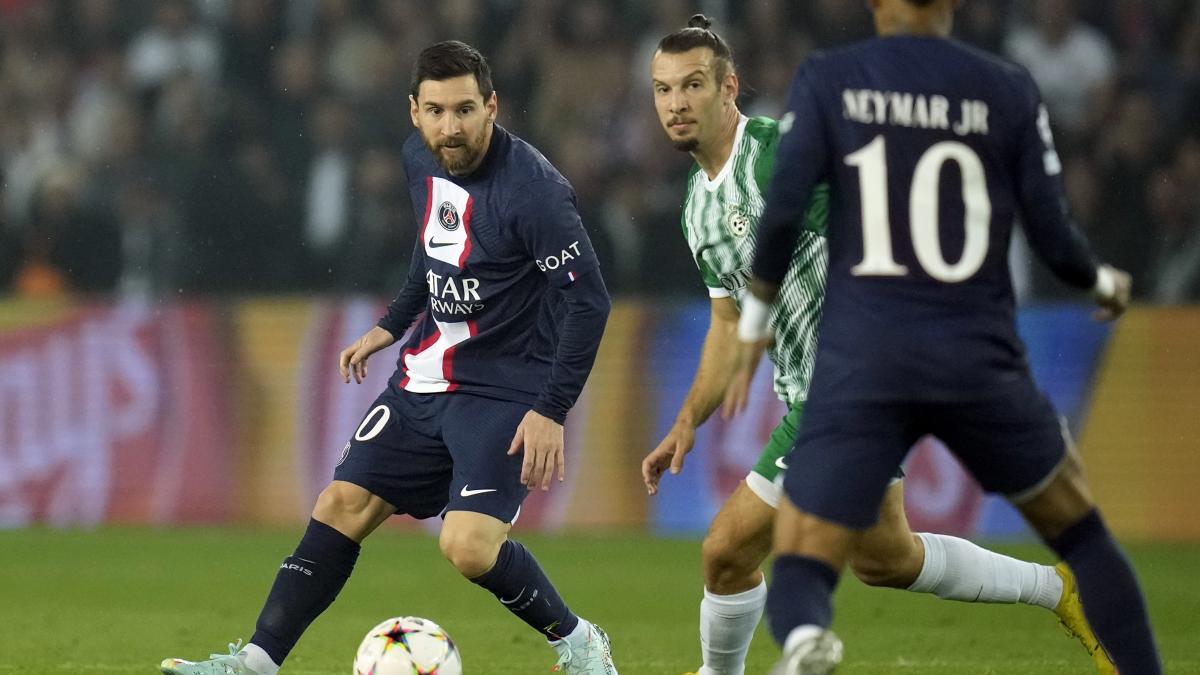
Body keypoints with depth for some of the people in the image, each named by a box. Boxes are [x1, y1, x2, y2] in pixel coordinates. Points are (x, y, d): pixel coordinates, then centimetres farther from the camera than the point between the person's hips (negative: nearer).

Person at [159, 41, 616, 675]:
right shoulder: (421, 159, 2)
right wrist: (390, 325, 22)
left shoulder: (532, 189, -21)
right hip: (426, 378, 7)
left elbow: (587, 300, -19)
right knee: (343, 504, 2)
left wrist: (551, 412, -22)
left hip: (506, 391, -7)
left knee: (469, 545, -20)